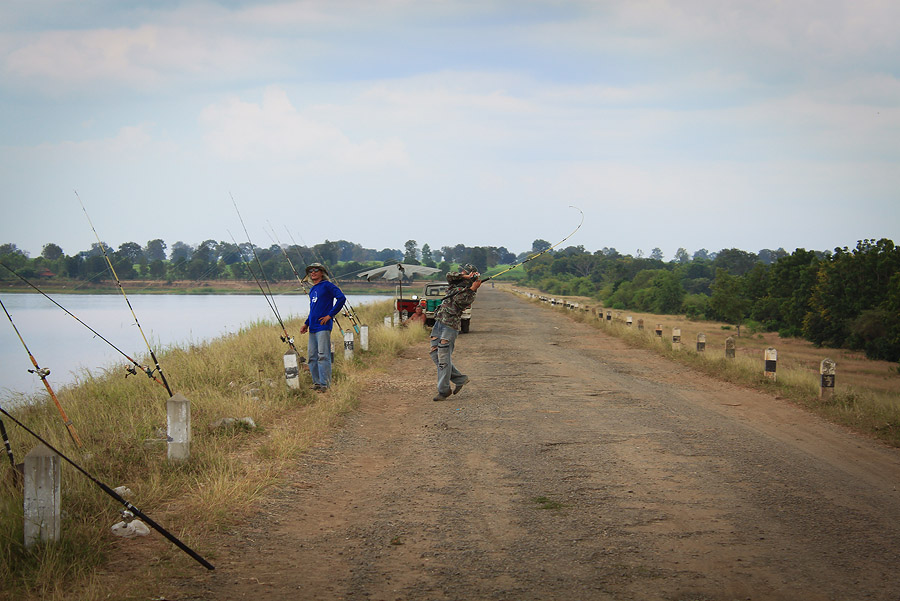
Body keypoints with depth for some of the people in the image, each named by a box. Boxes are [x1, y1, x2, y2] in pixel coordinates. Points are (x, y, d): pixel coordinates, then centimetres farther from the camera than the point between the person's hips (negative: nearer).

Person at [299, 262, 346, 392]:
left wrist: (330, 315, -14)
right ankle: (316, 383, 13)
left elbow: (341, 298, -13)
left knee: (323, 356, -11)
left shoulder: (327, 285, -4)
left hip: (323, 327, -8)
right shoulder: (312, 290, 21)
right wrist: (306, 324, 17)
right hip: (313, 328, 8)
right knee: (312, 356, 7)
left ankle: (325, 384, -12)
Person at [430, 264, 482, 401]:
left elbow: (458, 300, -21)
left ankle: (444, 390, -3)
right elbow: (449, 276, -2)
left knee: (443, 358, -10)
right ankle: (459, 379, 17)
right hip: (438, 323, 8)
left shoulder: (469, 294, -5)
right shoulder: (456, 284, 14)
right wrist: (465, 277, -10)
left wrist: (472, 289, -26)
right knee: (435, 354, 7)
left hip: (450, 327, -8)